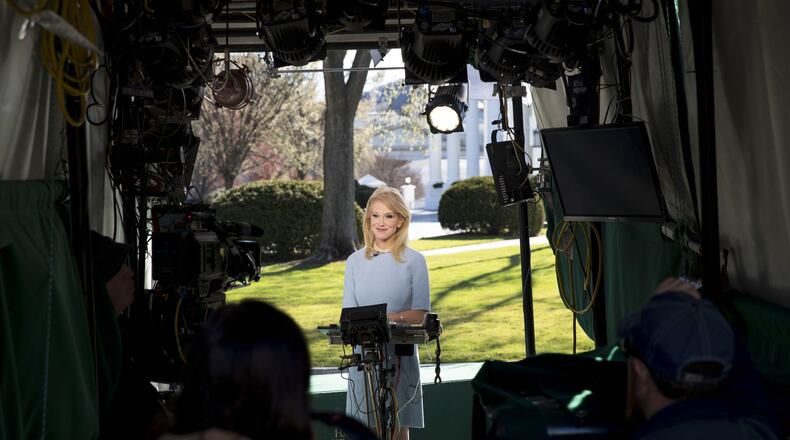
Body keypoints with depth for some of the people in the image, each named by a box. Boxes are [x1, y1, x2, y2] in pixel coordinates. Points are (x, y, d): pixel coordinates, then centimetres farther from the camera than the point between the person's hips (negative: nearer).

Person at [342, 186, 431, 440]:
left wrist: (387, 318, -22)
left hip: (400, 352, -2)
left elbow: (419, 314, -5)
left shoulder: (414, 261, 1)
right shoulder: (355, 261, 9)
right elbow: (349, 312, 6)